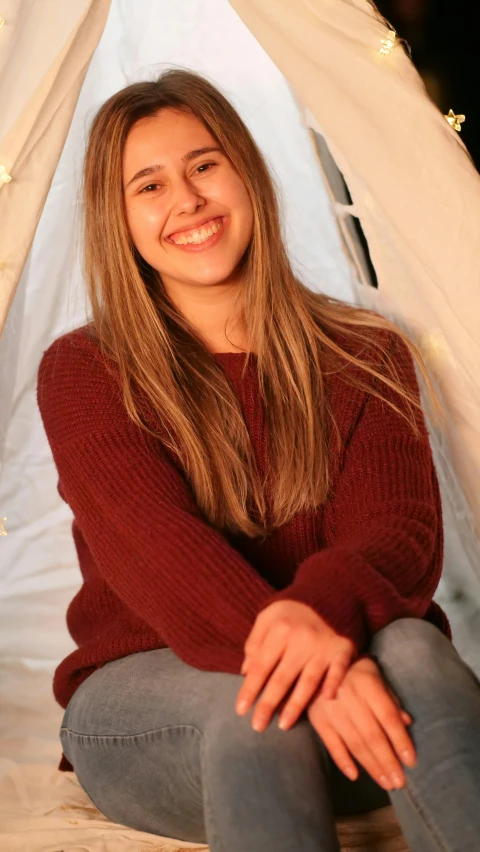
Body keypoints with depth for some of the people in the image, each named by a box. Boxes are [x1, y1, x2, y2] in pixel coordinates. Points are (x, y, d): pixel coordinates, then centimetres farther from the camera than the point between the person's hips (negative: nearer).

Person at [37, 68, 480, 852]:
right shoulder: (84, 374, -2)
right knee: (262, 702, -36)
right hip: (143, 694, -1)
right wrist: (311, 666, -35)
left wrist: (326, 608, -36)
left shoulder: (365, 359, 4)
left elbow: (396, 525, -9)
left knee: (411, 652, -33)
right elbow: (155, 548, -17)